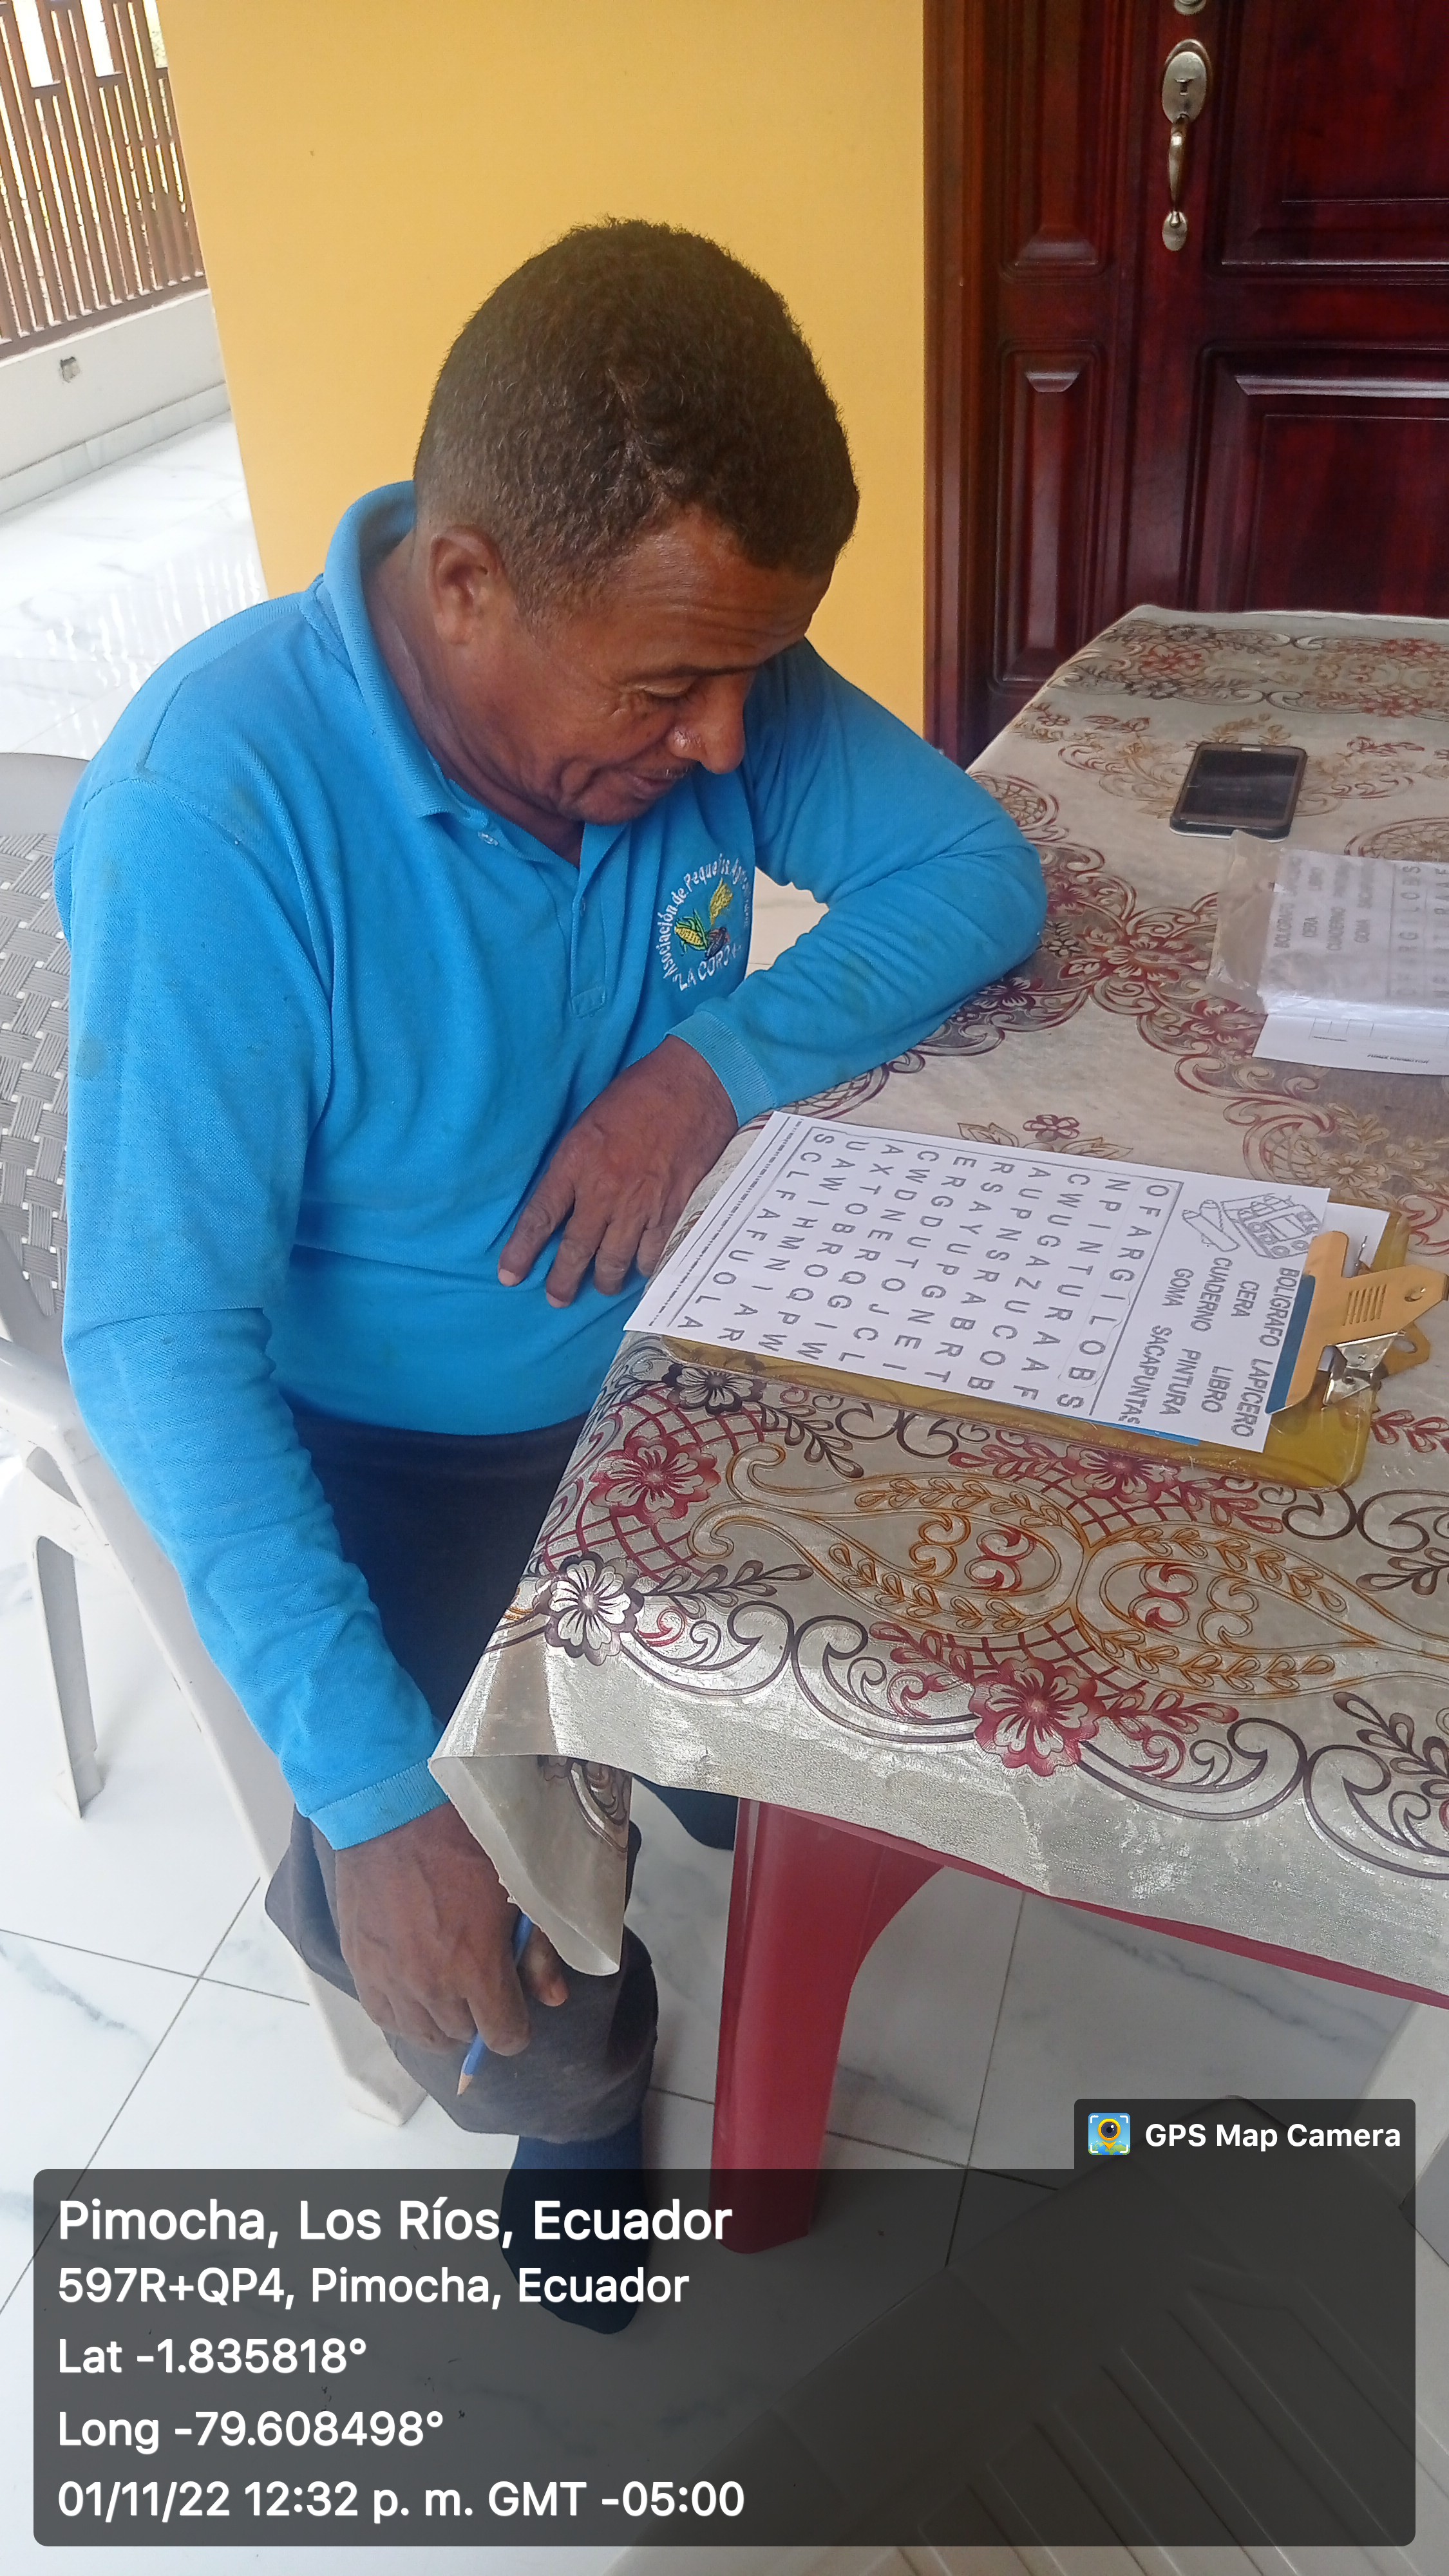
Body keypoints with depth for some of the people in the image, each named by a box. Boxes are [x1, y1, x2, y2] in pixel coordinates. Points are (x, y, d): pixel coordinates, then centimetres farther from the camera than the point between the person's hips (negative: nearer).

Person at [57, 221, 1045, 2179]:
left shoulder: (717, 676, -12)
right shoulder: (213, 813, -29)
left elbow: (984, 872, -5)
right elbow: (159, 1342, -28)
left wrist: (720, 1058, -24)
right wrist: (374, 1795, -33)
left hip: (677, 1345, 5)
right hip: (394, 1446, -5)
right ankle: (574, 2085, 18)